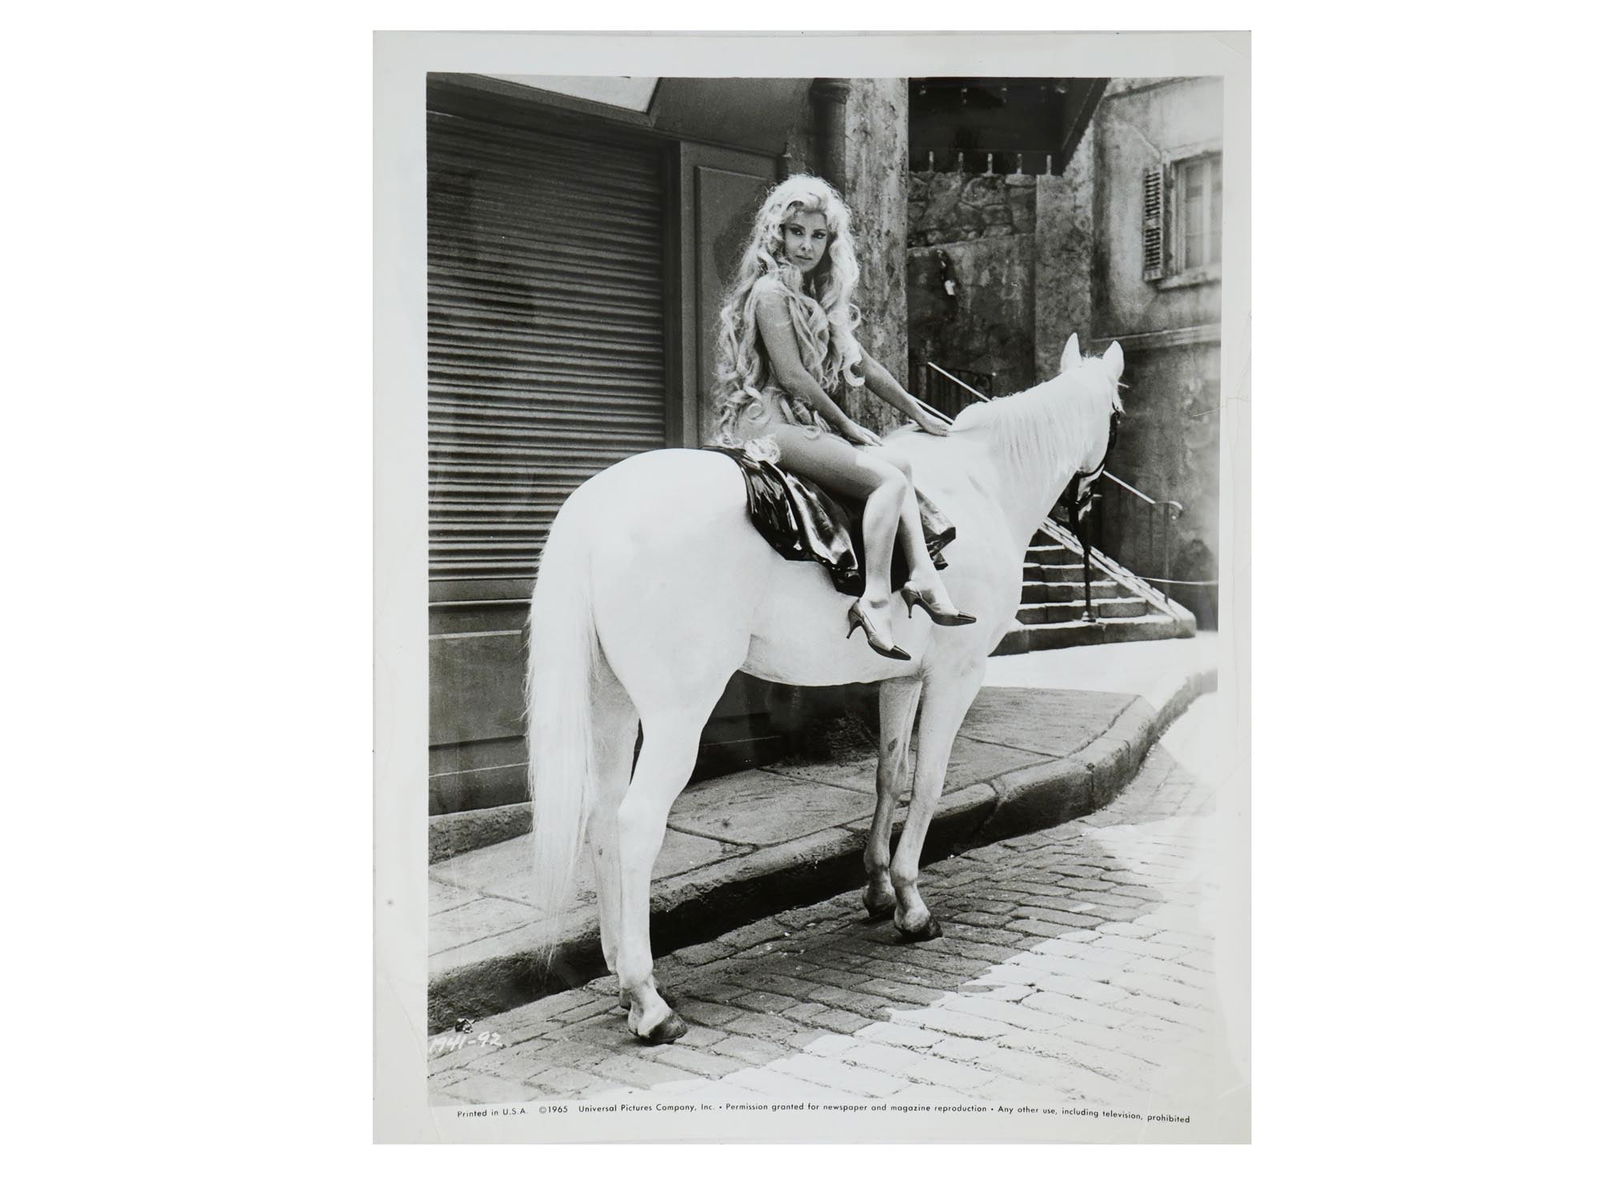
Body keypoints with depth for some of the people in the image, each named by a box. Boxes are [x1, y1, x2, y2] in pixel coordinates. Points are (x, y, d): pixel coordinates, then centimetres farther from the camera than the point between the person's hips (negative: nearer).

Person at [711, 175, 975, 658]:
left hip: (804, 423, 10)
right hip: (772, 423, -10)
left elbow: (863, 364, 22)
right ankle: (874, 602, -25)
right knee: (889, 478, -21)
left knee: (900, 465, 3)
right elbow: (792, 376, -16)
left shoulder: (817, 297, 19)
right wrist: (847, 427, -9)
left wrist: (919, 414, 23)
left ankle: (922, 578, -7)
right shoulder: (771, 291, -9)